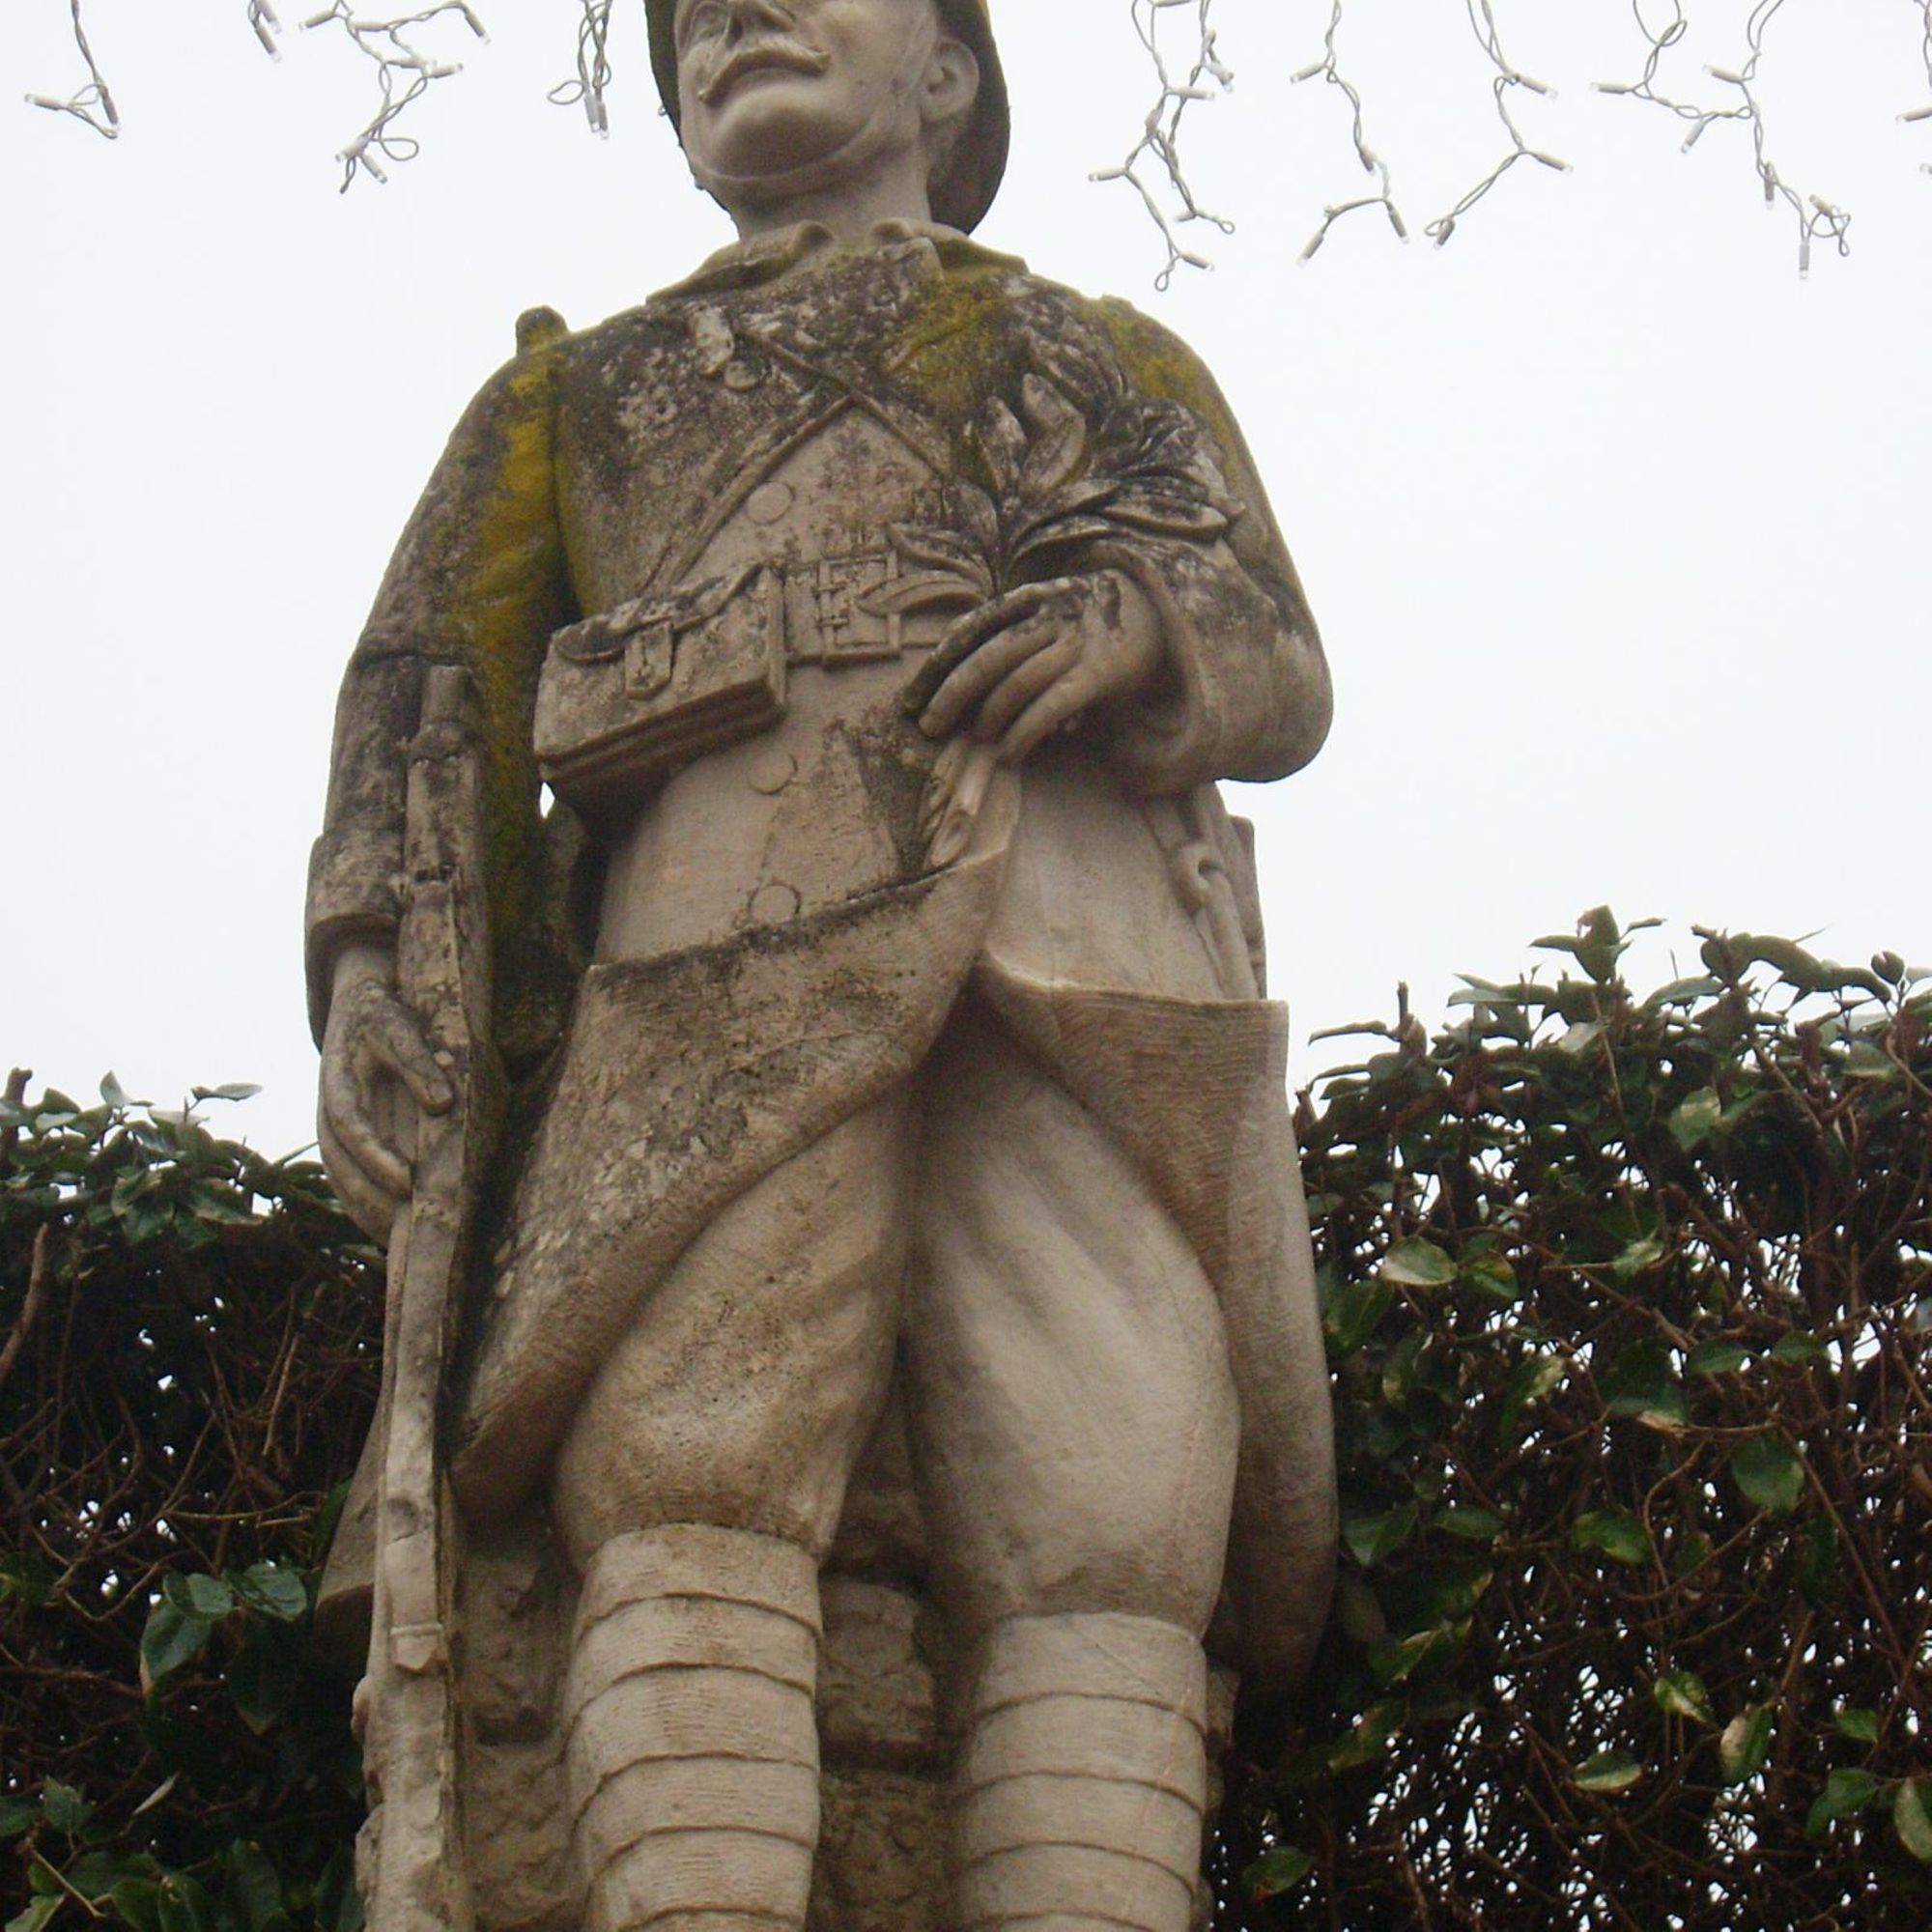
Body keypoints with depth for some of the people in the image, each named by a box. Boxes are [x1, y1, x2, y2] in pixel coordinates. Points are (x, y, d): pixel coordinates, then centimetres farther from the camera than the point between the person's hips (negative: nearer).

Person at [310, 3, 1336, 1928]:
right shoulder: (583, 382, 35)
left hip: (1099, 924, 1)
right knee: (697, 1469, -25)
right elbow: (433, 671, 20)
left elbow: (1281, 674, 22)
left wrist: (1136, 624, -3)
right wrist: (370, 960, 0)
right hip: (740, 903, -1)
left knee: (1108, 1525, -19)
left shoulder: (1122, 361, 36)